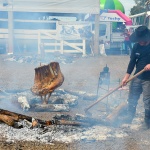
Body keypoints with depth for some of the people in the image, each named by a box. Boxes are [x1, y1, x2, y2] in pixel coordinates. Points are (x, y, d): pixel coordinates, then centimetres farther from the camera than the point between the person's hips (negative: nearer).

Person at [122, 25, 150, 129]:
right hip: (137, 77, 5)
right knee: (132, 99, 13)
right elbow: (132, 61, 2)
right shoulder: (137, 46, -2)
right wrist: (127, 76, -3)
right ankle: (128, 120, 27)